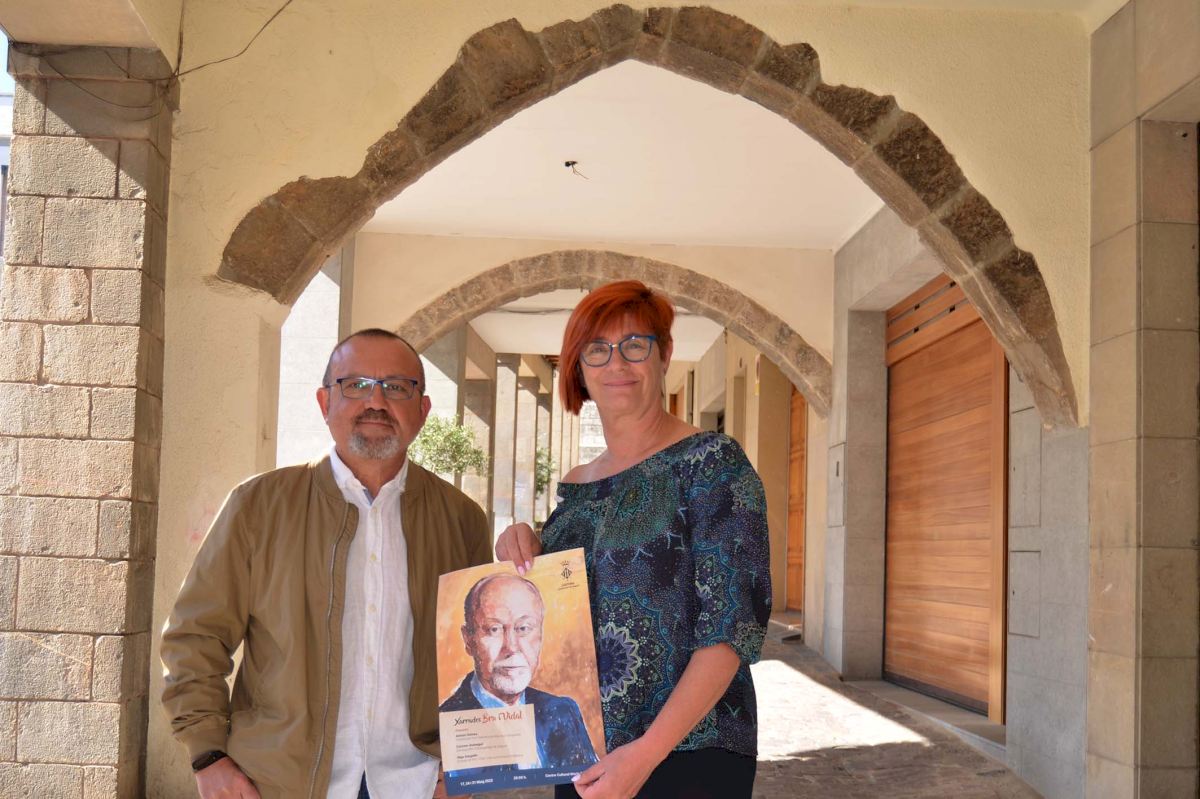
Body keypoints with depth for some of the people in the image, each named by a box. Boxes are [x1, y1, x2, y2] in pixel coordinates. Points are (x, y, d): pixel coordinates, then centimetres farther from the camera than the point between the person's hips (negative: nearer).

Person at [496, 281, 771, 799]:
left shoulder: (710, 462, -9)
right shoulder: (575, 488, 8)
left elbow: (734, 625, -16)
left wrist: (648, 751, -24)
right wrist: (524, 555, -1)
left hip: (687, 756, -6)